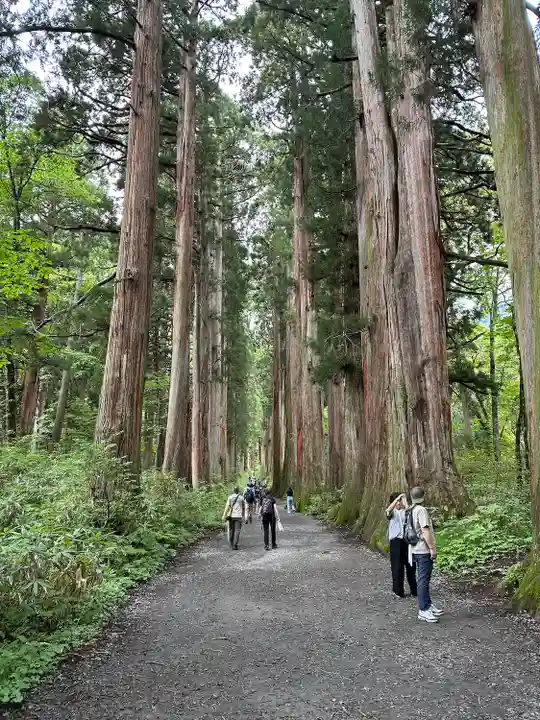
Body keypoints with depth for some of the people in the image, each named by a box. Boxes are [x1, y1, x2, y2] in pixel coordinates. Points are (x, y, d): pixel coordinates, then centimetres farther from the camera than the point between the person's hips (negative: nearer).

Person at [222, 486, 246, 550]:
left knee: (231, 530, 15)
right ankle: (235, 545, -10)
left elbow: (227, 507, -5)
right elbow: (244, 508, 10)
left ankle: (231, 543, 28)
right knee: (237, 530, -3)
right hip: (238, 516, -1)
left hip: (231, 516, 1)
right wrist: (243, 516, 23)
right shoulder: (241, 498, 5)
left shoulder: (230, 497, 3)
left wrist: (224, 516, -6)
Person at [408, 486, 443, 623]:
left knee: (424, 579, 17)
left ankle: (428, 605, 27)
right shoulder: (421, 510, -17)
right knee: (424, 580, -4)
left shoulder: (411, 510, 12)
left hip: (417, 550, 10)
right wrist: (432, 548, -18)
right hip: (423, 550, -10)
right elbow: (425, 531, -22)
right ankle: (423, 610, 1)